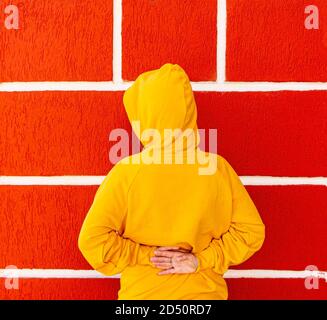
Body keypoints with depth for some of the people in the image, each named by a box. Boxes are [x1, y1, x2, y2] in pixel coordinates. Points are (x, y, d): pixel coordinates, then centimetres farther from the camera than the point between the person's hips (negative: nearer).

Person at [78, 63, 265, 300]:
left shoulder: (127, 171, -18)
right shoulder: (217, 168, -13)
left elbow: (92, 239, -20)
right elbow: (251, 231, -9)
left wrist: (146, 256, -11)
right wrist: (201, 260, -10)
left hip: (142, 293, -1)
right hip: (203, 292, 1)